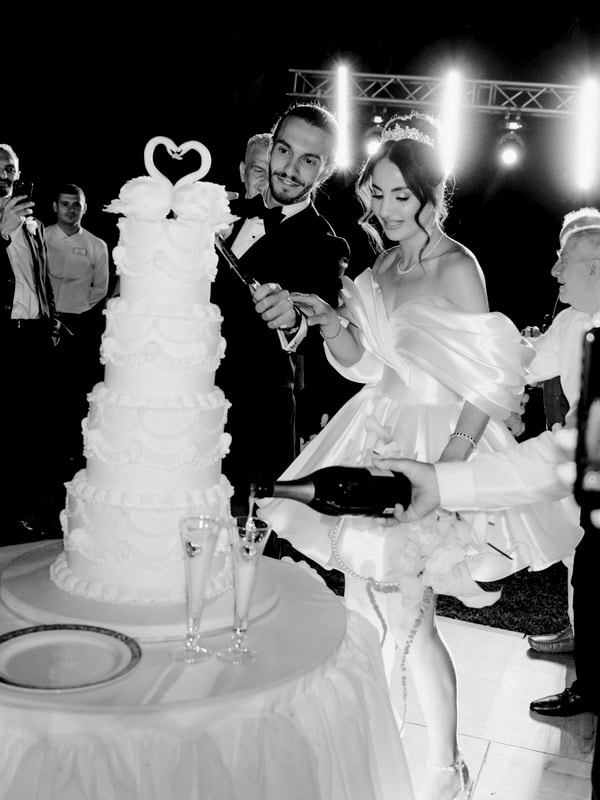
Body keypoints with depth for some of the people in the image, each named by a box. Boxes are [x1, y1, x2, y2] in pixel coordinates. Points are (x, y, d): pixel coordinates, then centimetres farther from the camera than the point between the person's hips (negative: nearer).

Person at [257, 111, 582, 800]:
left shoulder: (456, 267, -12)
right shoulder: (383, 263, 9)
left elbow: (488, 382, -15)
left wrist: (446, 469, -23)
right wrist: (328, 319, -6)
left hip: (435, 442, -6)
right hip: (380, 435, 6)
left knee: (406, 613, -2)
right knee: (376, 602, 12)